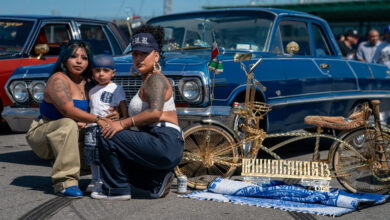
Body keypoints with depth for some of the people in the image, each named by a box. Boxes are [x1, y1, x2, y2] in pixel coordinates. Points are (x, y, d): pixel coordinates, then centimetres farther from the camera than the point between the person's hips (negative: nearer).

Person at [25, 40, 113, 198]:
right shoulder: (58, 79, -18)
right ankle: (64, 182, -37)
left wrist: (84, 121, -18)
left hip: (62, 137, 7)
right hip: (40, 133, -7)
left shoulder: (86, 82, 6)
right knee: (69, 124, -36)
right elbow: (68, 110, -31)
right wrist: (97, 120, -33)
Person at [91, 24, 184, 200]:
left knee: (108, 138, -12)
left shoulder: (155, 79, -8)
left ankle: (117, 190, -4)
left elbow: (155, 112, -25)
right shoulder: (148, 80, 23)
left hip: (164, 144, -11)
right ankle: (157, 180, 9)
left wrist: (123, 123, -19)